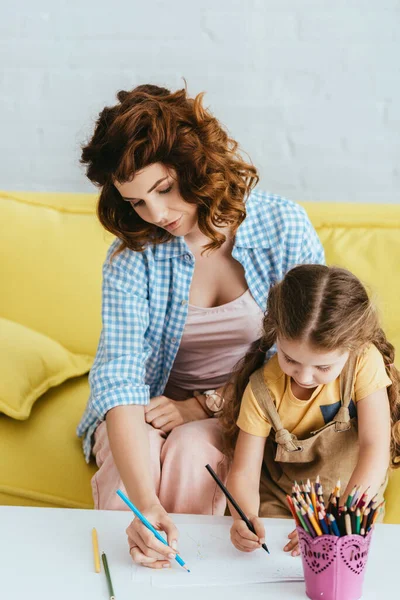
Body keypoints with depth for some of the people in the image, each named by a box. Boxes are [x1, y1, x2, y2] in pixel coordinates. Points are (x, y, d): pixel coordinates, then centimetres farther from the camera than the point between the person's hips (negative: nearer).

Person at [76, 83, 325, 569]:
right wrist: (146, 503, -39)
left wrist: (206, 404, -15)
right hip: (149, 413, 1)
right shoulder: (132, 256, -12)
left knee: (191, 451, -31)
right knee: (132, 465, -31)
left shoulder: (283, 226, -11)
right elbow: (119, 377, -24)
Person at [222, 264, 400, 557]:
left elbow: (375, 450, -23)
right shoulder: (263, 389, -17)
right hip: (278, 504, 1)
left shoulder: (365, 362, -20)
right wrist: (244, 518, -38)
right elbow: (244, 473, -16)